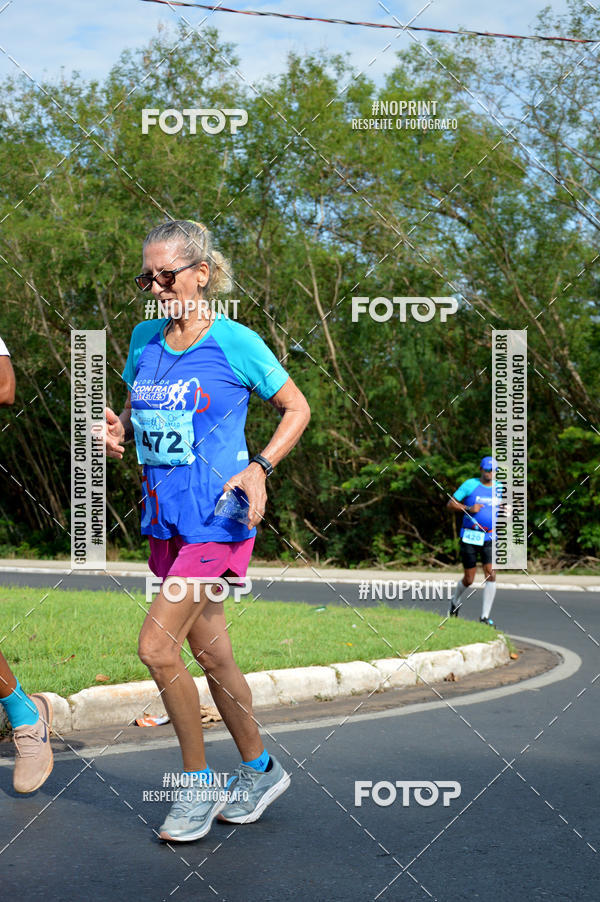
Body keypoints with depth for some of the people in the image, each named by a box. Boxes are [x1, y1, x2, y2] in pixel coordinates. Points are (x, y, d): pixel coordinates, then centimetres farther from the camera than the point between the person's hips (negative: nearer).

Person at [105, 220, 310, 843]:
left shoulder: (235, 343, -9)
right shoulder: (145, 339, 8)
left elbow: (297, 408, 1)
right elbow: (133, 414, 21)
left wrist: (259, 467, -13)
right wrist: (117, 434, -3)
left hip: (216, 517, -7)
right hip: (164, 517, 7)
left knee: (157, 645, -13)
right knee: (209, 651, 13)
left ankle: (200, 785, 4)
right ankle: (259, 769, 29)